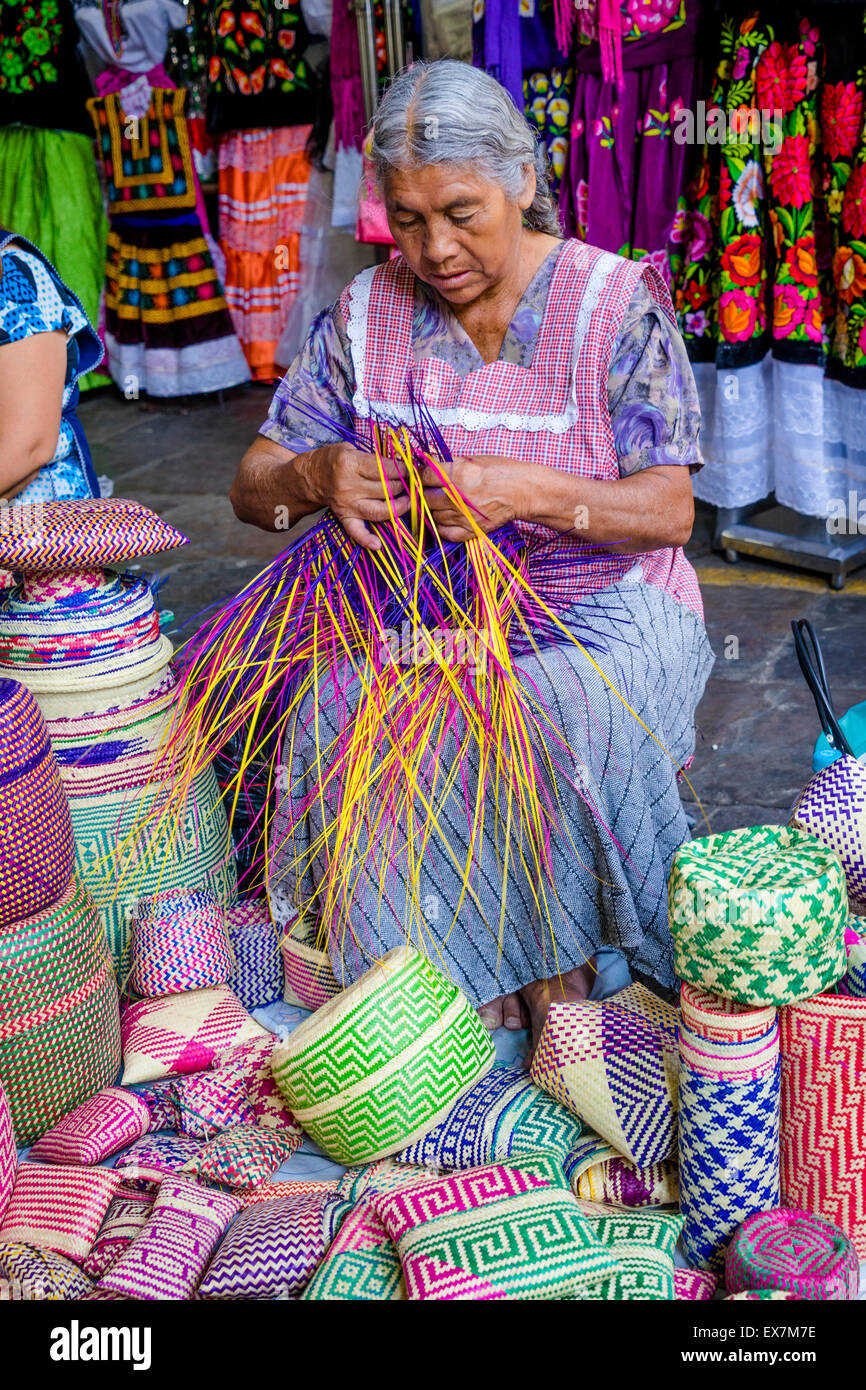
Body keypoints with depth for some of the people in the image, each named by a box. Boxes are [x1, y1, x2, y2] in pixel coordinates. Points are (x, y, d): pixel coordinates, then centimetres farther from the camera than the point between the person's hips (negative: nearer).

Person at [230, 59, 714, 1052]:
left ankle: (543, 960, -10)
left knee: (551, 715, -35)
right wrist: (315, 477, -22)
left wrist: (532, 493, -29)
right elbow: (252, 487, 3)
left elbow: (669, 511, -10)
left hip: (599, 607, -3)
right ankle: (541, 965, -16)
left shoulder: (616, 303, -6)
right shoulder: (365, 314, 3)